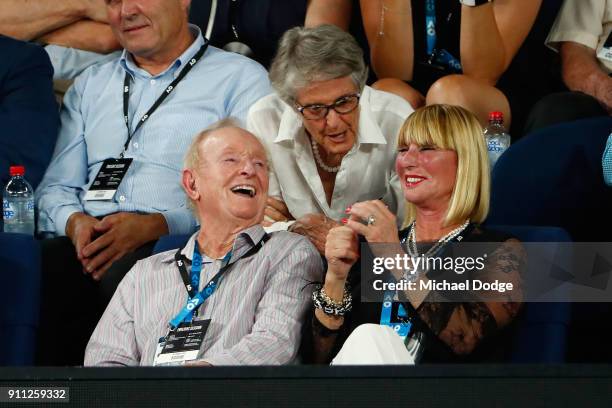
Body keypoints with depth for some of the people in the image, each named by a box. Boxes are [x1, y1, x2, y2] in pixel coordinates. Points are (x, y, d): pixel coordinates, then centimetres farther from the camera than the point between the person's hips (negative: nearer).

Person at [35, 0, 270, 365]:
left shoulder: (241, 78, 11)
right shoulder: (90, 85, 29)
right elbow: (56, 188, 21)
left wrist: (154, 225, -15)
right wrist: (75, 222, -4)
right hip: (85, 241, 4)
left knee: (121, 272, -38)